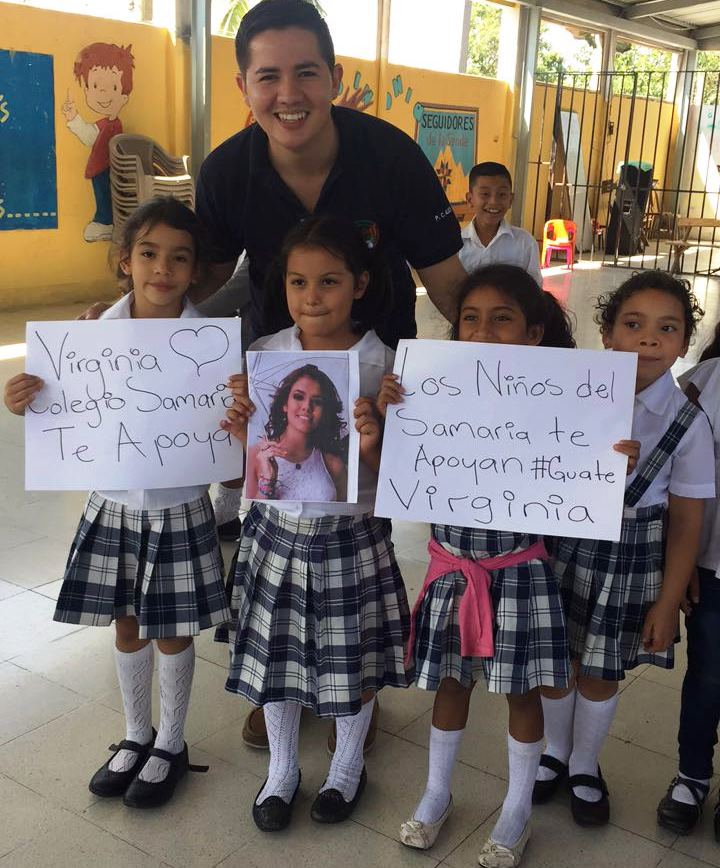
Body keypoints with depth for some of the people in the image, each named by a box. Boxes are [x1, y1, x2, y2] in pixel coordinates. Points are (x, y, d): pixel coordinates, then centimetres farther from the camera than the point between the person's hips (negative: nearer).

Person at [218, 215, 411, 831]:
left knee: (356, 660, 13)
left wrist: (371, 444, -27)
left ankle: (348, 765, 42)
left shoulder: (382, 365, -12)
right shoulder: (265, 354, -4)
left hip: (351, 535, -2)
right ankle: (282, 768, 41)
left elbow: (389, 473, -7)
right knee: (276, 655, 16)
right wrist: (244, 430, -17)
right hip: (277, 528, 2)